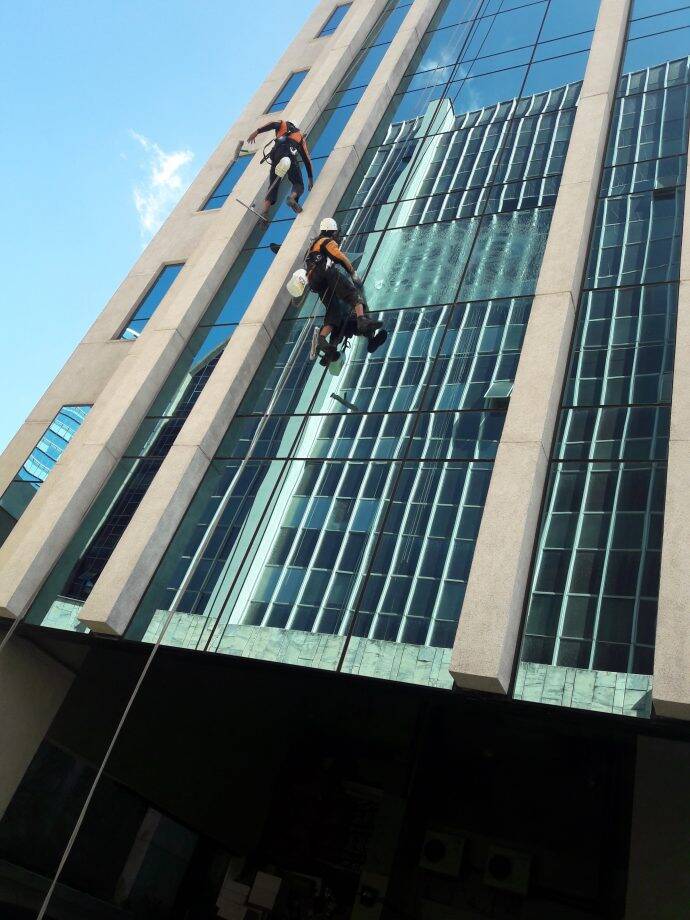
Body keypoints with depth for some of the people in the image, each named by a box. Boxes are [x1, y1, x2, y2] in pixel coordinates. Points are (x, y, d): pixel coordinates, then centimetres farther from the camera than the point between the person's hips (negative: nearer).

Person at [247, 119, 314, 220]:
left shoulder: (283, 125, 32)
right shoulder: (300, 137, 34)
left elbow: (273, 124, 8)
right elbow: (307, 159, 32)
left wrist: (256, 132, 0)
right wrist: (310, 179, 34)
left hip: (277, 154, 1)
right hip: (290, 155, -1)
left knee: (273, 186, 8)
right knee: (298, 184, 7)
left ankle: (266, 207, -14)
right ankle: (292, 198, -27)